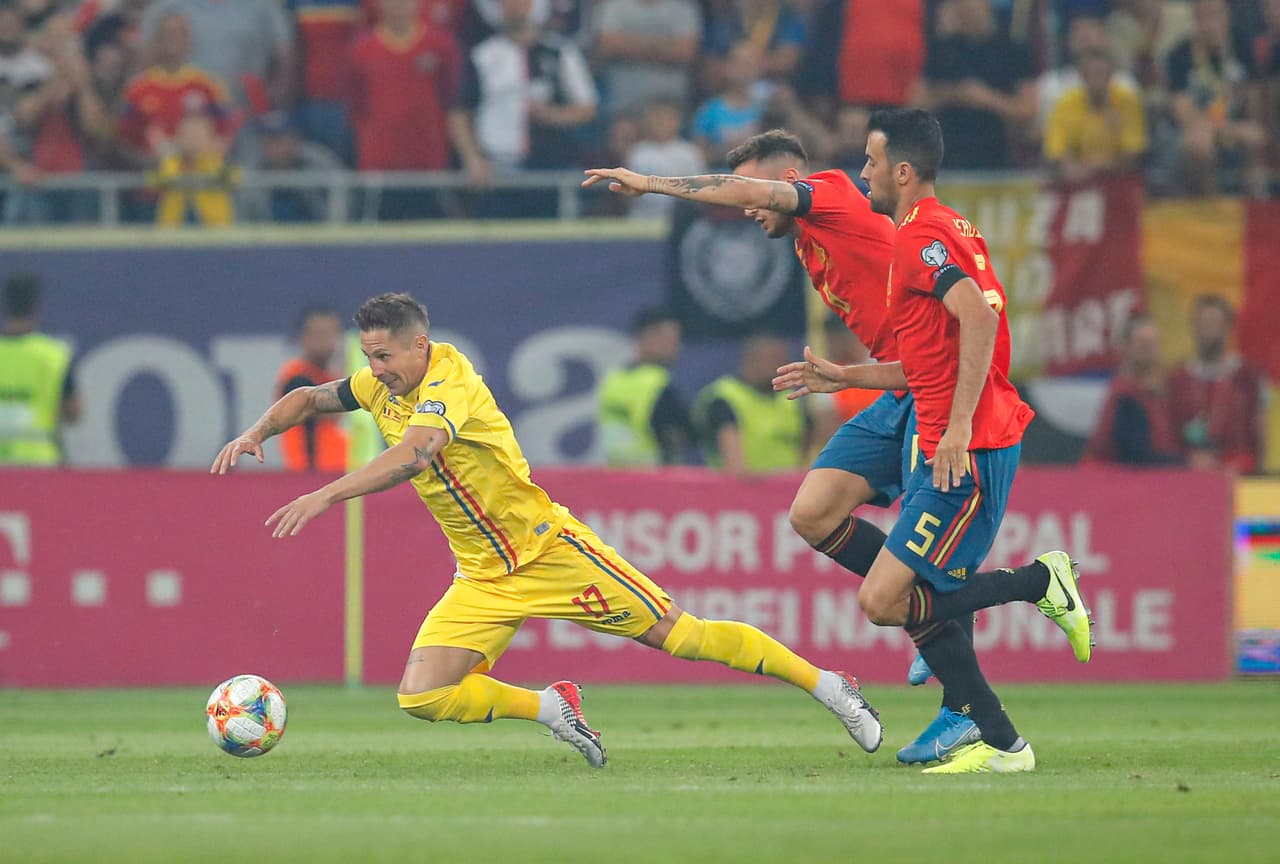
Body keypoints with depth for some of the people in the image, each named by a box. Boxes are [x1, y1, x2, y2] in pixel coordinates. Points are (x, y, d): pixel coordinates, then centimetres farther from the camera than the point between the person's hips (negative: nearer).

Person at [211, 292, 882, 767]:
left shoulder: (449, 383, -23)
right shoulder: (384, 383, 2)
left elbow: (412, 455, -41)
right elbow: (311, 399, 19)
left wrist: (324, 496, -48)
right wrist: (257, 433, 0)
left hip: (547, 550, -7)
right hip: (483, 581, 7)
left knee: (675, 634, -5)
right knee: (421, 696, -11)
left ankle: (825, 684, 8)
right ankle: (551, 708, 8)